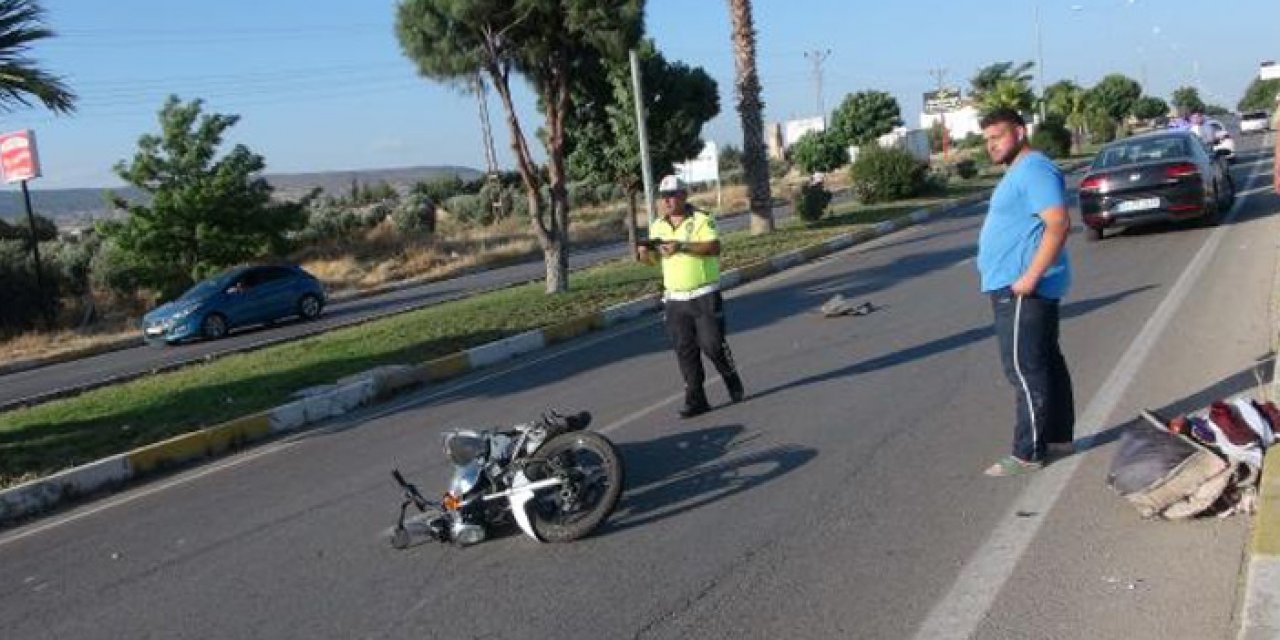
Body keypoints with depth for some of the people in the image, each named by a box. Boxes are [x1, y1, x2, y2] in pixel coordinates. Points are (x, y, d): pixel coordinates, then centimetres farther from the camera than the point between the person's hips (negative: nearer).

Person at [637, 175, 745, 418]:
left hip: (705, 296, -5)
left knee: (712, 344, -5)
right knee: (685, 350, 3)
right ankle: (695, 400, 9)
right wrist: (644, 253, -10)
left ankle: (733, 383, 21)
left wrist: (682, 246, -29)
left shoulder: (701, 220, -6)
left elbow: (714, 247, -19)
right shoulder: (658, 226, 11)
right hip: (675, 299, 5)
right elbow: (653, 259, 14)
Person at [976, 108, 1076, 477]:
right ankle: (1058, 438, 25)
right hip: (1014, 287, 11)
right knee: (1046, 364, 15)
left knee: (1025, 370, -7)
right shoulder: (1018, 172, 18)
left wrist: (1030, 277, -27)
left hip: (1021, 289, -11)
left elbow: (1058, 224, -25)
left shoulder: (1034, 170, -15)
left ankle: (1028, 453, -2)